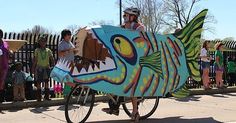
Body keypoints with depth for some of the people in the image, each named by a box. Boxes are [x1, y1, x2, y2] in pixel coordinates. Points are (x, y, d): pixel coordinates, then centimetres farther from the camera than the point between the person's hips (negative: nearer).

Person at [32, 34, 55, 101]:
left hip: (46, 68, 2)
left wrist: (52, 65, -7)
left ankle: (47, 96, 9)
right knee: (39, 82, -1)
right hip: (39, 68, -1)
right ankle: (39, 97, 3)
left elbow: (52, 59, 6)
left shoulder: (48, 50, 7)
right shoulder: (37, 50, 4)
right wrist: (33, 68, 2)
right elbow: (35, 60, 5)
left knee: (46, 82, 4)